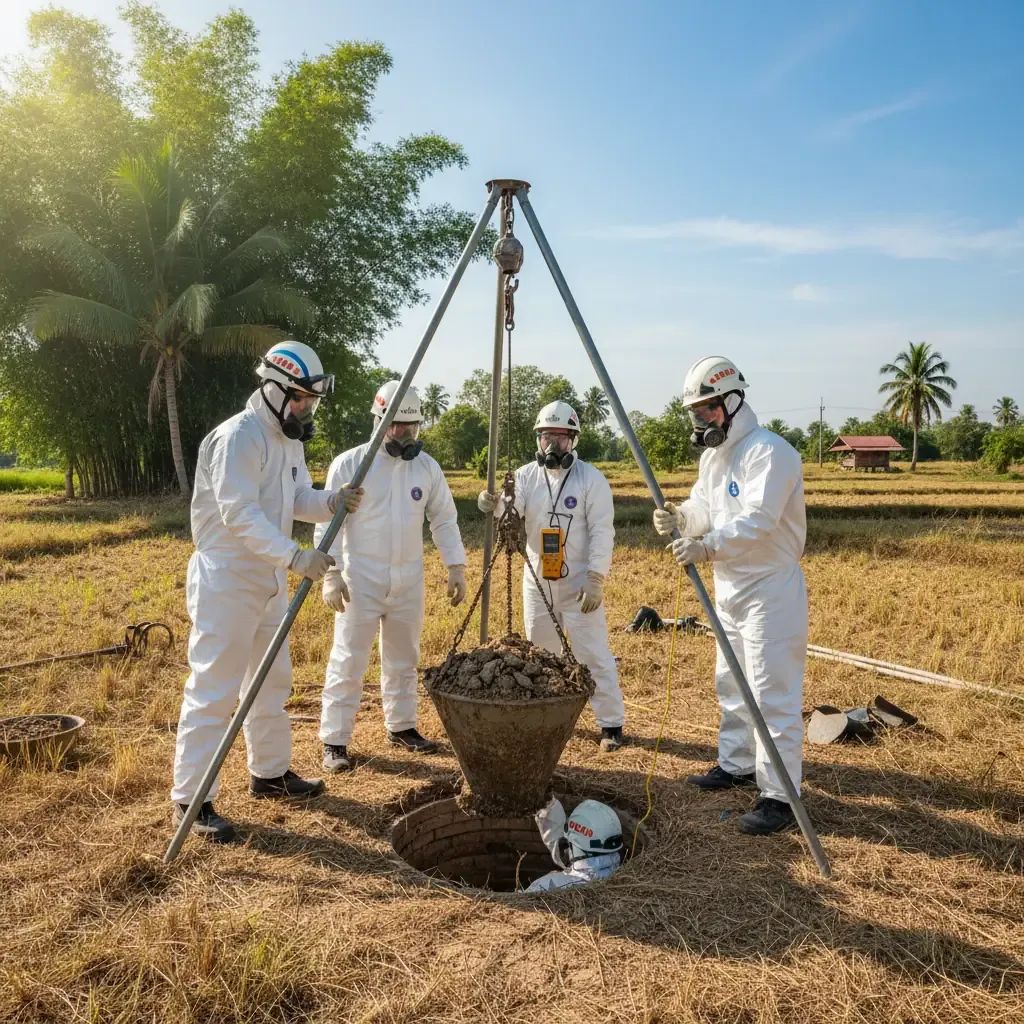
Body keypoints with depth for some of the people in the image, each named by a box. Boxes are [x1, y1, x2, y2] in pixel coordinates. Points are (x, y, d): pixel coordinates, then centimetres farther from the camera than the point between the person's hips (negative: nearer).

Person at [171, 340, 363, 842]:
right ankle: (191, 799, 6)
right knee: (214, 690, -5)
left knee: (272, 681, 17)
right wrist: (296, 557, -34)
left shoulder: (289, 438, 11)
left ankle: (270, 772, 32)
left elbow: (299, 499, 12)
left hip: (268, 577, 10)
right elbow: (240, 514, -28)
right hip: (226, 578, -10)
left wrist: (332, 500, -9)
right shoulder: (238, 437, -19)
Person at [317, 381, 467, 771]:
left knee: (403, 659, 16)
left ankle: (401, 726, 31)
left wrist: (456, 567, 4)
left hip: (408, 579, 5)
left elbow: (445, 520, 10)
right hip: (360, 578, -4)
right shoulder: (349, 464, -8)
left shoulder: (427, 467, 5)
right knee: (349, 661, -2)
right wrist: (331, 573, -16)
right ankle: (334, 740, 8)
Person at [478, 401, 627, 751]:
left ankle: (611, 722, 11)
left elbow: (601, 532, -11)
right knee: (540, 653, 16)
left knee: (593, 654, -1)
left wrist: (596, 578, -18)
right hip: (536, 582, 4)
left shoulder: (591, 478, -8)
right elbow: (512, 508, -16)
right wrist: (496, 505, -39)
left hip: (579, 584, -4)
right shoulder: (526, 475, 2)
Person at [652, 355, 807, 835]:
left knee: (773, 695, -6)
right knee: (731, 683, 20)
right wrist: (680, 515, -10)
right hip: (728, 588, 10)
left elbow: (756, 521, -29)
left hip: (769, 589, -10)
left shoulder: (769, 452, -19)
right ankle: (737, 764, 37)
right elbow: (705, 506, 12)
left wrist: (708, 546, -41)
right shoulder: (713, 454, 11)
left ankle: (780, 797, 3)